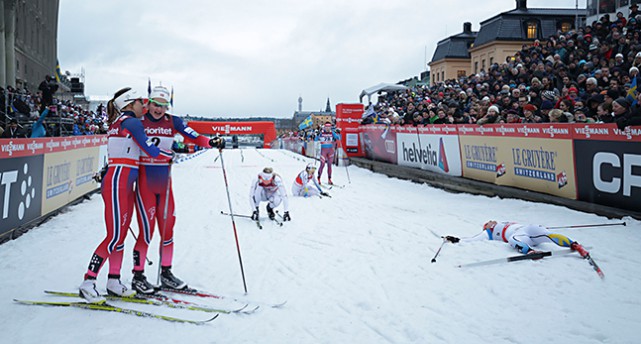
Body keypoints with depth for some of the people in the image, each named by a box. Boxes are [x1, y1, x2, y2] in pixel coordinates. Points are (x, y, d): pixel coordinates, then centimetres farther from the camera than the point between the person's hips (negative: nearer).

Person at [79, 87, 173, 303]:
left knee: (121, 235, 10)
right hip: (117, 184, -9)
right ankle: (88, 283, -5)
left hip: (123, 185, 9)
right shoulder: (132, 122, -8)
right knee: (114, 236, -9)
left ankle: (114, 281, 15)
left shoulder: (116, 124, 18)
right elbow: (151, 151, -11)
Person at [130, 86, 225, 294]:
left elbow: (194, 138, -5)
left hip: (164, 183, 4)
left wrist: (211, 142, -22)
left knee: (168, 229, 9)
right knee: (146, 231, -5)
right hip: (144, 183, -4)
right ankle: (138, 276, 9)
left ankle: (166, 273, 23)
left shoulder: (173, 122, 4)